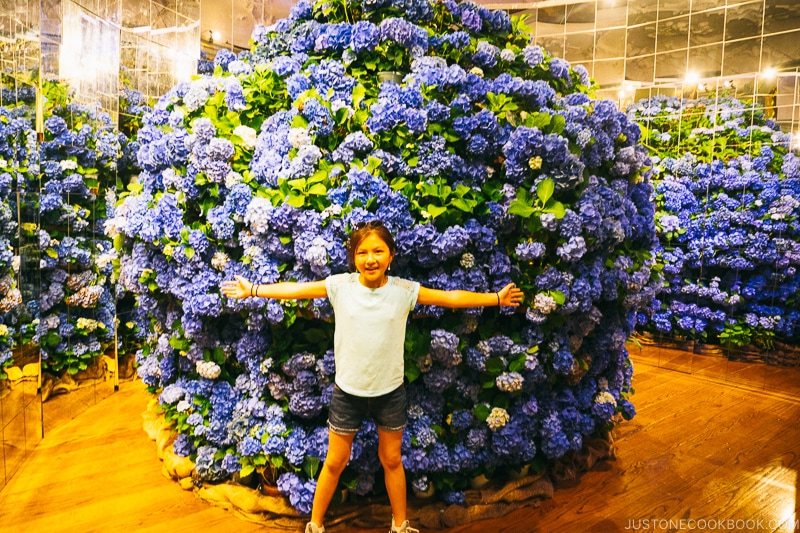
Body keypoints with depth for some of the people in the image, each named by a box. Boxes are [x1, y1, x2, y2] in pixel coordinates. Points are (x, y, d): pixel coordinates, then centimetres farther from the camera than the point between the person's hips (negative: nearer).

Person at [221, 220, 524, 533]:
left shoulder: (404, 290, -11)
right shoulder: (339, 286, -12)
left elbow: (450, 297, -6)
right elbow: (294, 290, -6)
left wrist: (496, 298, -5)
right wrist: (251, 290, -4)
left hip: (390, 392, 1)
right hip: (348, 391, 0)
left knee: (391, 460, 20)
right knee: (335, 462, 16)